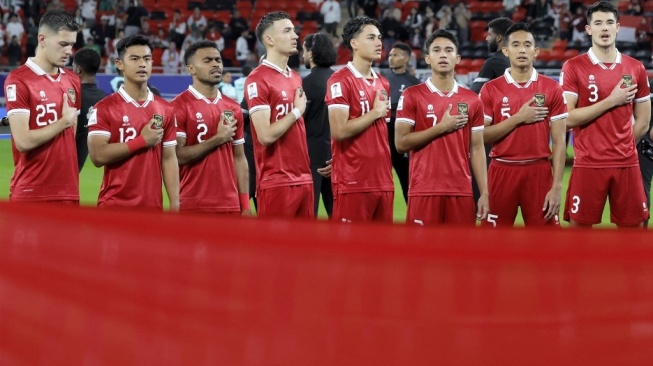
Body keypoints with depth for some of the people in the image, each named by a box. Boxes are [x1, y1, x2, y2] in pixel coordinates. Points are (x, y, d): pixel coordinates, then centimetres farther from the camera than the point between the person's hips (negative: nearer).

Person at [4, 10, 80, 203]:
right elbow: (23, 141, -15)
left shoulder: (73, 81, 13)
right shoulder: (18, 80, -8)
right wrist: (64, 122, -5)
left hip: (68, 192, 6)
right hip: (30, 194, -6)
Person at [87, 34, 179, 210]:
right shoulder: (104, 108, -4)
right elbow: (98, 155, -14)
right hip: (115, 207, -4)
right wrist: (142, 140, -12)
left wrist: (175, 204, 4)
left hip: (152, 207, 4)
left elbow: (169, 159, 11)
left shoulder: (165, 109, 10)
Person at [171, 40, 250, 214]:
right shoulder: (179, 107, -5)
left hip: (230, 206, 5)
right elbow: (177, 156, -14)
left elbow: (239, 158, 14)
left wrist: (245, 204, 9)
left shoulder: (233, 108, 13)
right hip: (193, 207, -5)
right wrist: (218, 139, -12)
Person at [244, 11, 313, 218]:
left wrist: (305, 168, 12)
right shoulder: (258, 80, -11)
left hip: (303, 178, 8)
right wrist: (297, 111, -8)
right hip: (276, 182, -8)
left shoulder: (295, 78, 16)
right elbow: (266, 135, -18)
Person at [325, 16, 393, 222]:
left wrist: (386, 172, 17)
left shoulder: (383, 84, 17)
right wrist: (375, 113, -8)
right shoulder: (340, 81, -8)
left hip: (383, 181, 7)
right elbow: (339, 131, -18)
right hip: (352, 182, -7)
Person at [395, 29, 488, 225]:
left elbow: (477, 149, 10)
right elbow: (401, 143, -6)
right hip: (424, 191, -3)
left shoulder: (472, 100, 10)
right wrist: (441, 128, -11)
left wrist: (484, 192, 3)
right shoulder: (412, 95, 0)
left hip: (461, 192, 3)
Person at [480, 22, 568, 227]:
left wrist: (557, 186, -7)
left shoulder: (552, 89, 3)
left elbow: (559, 141, 0)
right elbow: (481, 136, -3)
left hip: (539, 172, 0)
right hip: (502, 172, 0)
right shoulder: (490, 89, 3)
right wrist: (518, 118, -12)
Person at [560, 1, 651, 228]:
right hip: (587, 165, -3)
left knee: (634, 225, 3)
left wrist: (620, 147, 10)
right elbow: (567, 118, -12)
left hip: (627, 164, 3)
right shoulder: (573, 67, -2)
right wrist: (611, 101, -13)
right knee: (579, 226, -2)